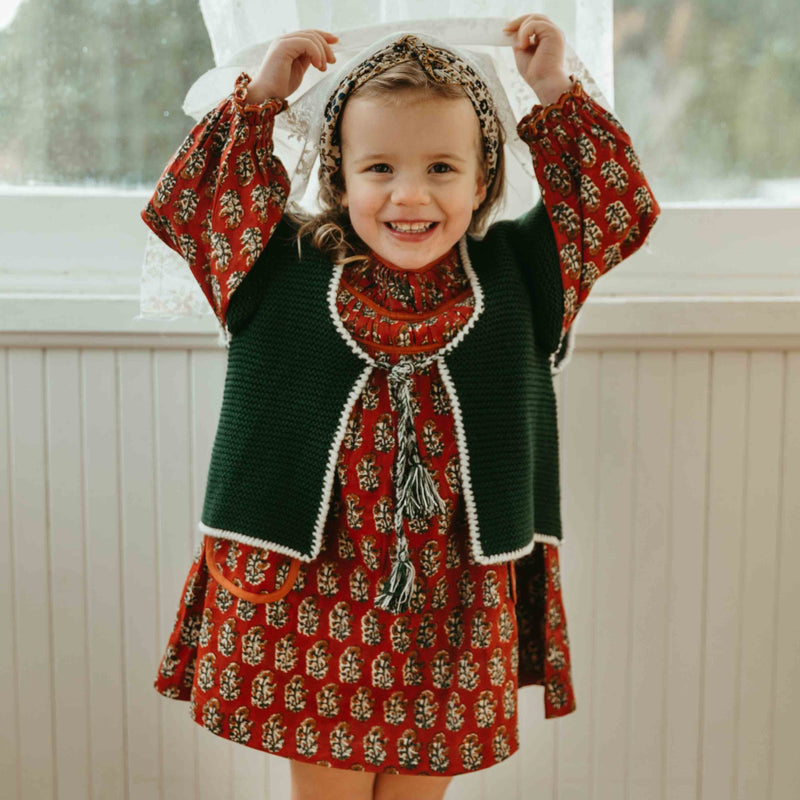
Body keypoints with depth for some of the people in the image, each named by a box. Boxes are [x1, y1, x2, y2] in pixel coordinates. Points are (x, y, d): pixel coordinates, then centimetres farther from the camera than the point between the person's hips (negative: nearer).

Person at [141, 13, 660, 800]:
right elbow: (185, 202, 3)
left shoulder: (512, 273, 2)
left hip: (455, 610, 1)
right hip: (308, 599, -1)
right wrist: (258, 98, -2)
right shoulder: (288, 271, -1)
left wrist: (557, 96, -2)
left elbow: (624, 210, 4)